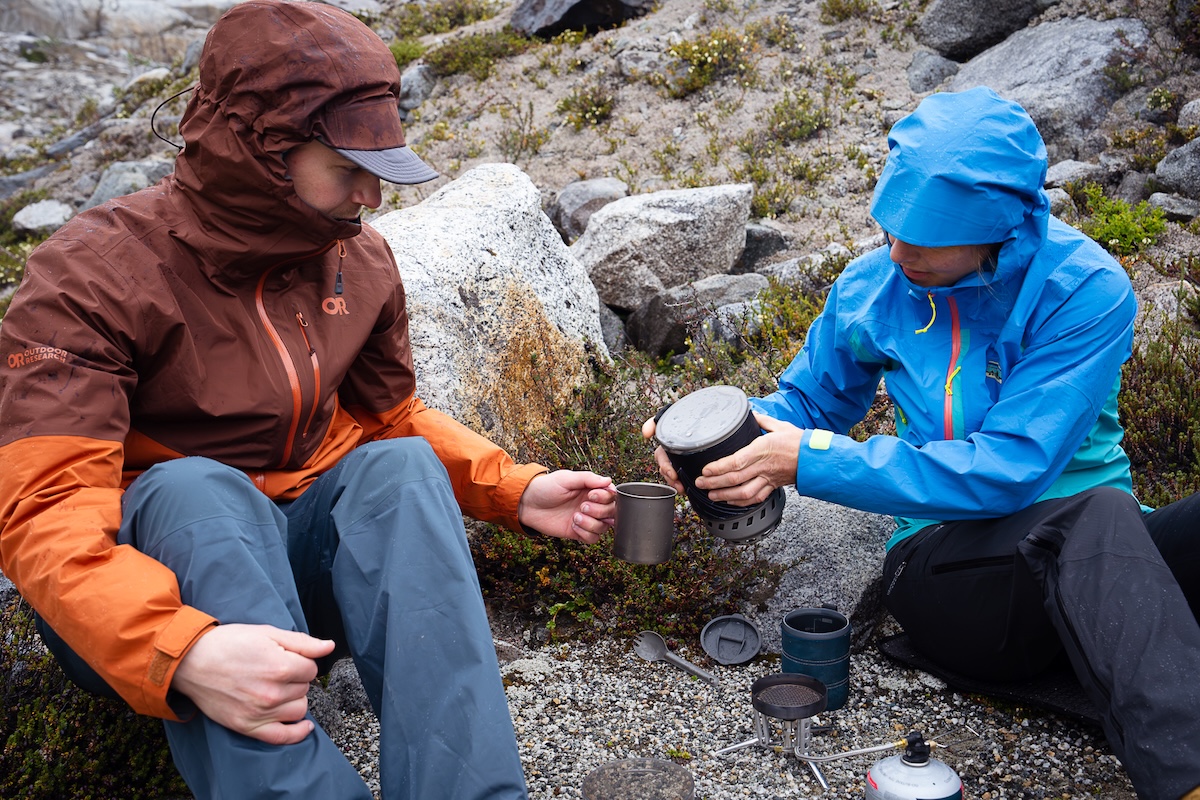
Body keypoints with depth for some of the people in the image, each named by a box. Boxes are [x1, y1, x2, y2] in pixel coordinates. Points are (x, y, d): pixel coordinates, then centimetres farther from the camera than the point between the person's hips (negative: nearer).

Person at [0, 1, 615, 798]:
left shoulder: (363, 260, 0)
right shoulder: (93, 274, -16)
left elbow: (393, 417, 13)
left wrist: (517, 491, -4)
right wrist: (181, 650, -45)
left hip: (300, 553, 4)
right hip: (152, 584, -3)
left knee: (403, 465, -24)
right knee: (197, 490, -34)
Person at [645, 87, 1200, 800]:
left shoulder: (1085, 289, -13)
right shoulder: (876, 284, -2)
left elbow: (1009, 469, -21)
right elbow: (807, 400, 13)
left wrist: (809, 460, -24)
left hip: (1092, 556, 0)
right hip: (947, 561, 0)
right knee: (1095, 515, -34)